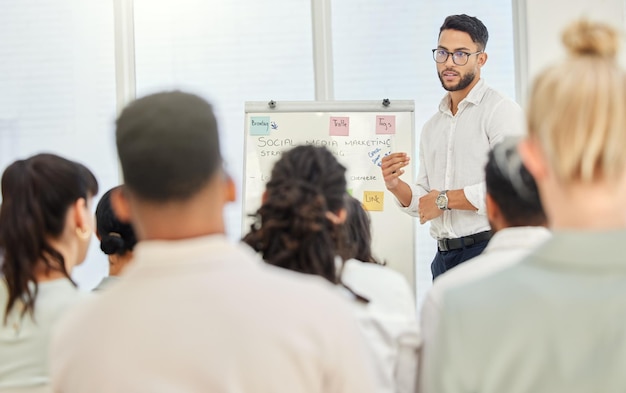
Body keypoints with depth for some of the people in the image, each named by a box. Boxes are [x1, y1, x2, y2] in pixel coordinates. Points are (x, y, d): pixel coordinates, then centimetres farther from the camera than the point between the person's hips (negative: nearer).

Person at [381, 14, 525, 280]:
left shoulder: (501, 111, -6)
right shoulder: (431, 128, 19)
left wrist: (445, 199, -10)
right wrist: (397, 187, -1)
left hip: (488, 250, -7)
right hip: (444, 256, 7)